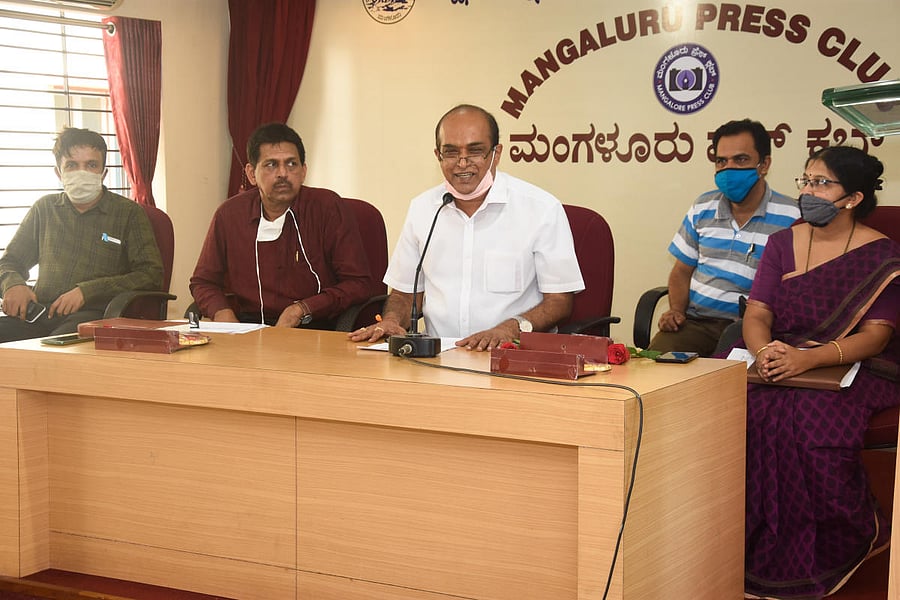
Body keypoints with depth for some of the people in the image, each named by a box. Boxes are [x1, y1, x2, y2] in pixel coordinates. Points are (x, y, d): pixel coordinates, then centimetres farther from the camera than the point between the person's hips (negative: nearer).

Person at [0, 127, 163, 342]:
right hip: (40, 314, 4)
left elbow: (151, 274, -1)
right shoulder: (44, 209, 22)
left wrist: (86, 291, -11)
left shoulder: (130, 213, 10)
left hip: (95, 314, -4)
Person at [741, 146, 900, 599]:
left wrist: (808, 358, -27)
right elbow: (757, 312, 4)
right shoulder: (783, 243, 12)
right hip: (781, 366, 4)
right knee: (745, 409, -27)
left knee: (811, 419, -34)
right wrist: (764, 351, -21)